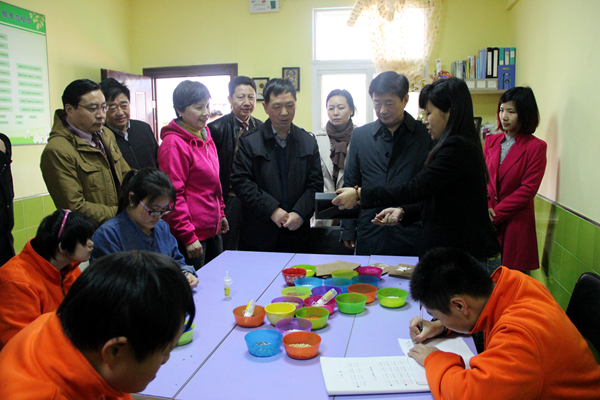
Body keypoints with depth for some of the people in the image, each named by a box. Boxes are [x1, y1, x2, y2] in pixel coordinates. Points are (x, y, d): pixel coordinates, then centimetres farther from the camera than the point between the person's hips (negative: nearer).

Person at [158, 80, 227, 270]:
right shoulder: (174, 144, -16)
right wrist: (188, 236, -18)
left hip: (212, 230, 9)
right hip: (191, 236, -8)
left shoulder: (205, 137, 11)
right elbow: (173, 195, -18)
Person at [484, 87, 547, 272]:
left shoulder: (535, 147, -4)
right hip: (487, 222, 4)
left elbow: (528, 189, -9)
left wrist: (495, 214, -11)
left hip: (515, 222, -4)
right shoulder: (491, 141, 11)